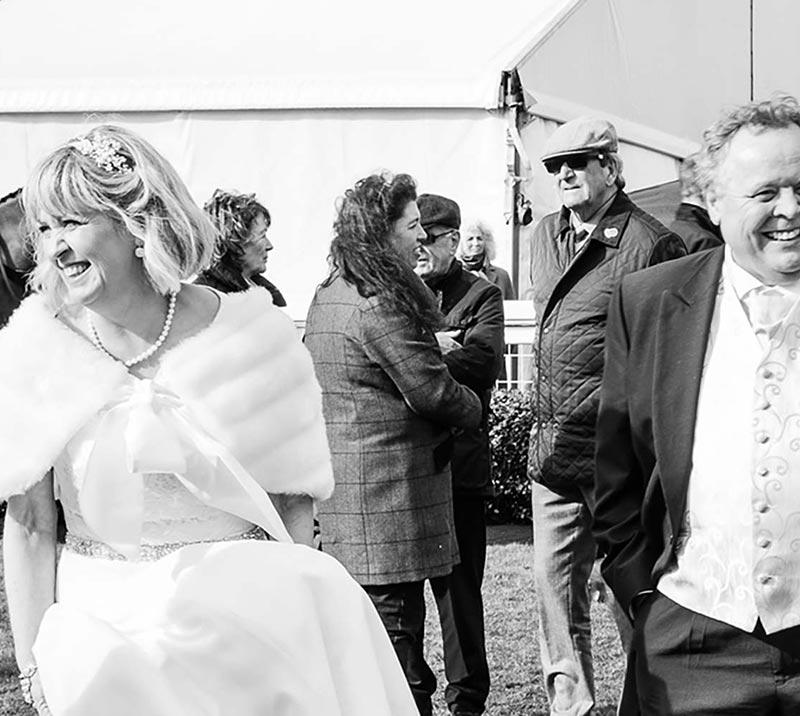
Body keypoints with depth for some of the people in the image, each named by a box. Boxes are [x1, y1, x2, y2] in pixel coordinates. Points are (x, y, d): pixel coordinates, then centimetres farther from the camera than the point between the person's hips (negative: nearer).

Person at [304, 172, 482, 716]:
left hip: (341, 478, 10)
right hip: (388, 492, -10)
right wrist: (475, 410, 2)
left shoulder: (328, 295, 14)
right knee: (396, 627, -4)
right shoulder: (379, 303, -17)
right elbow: (432, 390, -16)